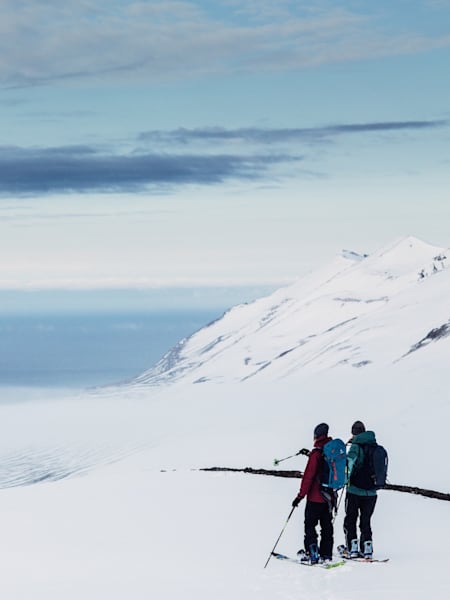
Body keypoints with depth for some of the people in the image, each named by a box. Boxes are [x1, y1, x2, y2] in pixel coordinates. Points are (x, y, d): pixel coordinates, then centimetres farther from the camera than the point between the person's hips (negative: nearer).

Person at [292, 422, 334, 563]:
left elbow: (308, 476, -17)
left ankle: (312, 553, -7)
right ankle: (326, 554, 14)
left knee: (310, 525, 0)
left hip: (315, 497, -7)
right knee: (326, 525, 12)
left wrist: (301, 495, -13)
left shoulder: (316, 453, -16)